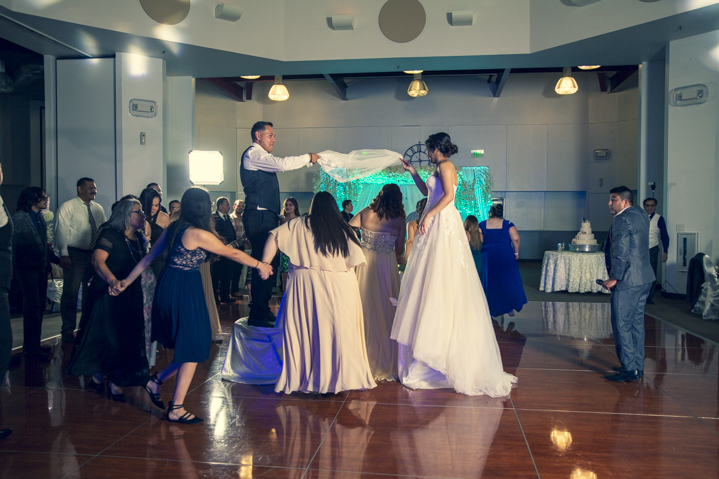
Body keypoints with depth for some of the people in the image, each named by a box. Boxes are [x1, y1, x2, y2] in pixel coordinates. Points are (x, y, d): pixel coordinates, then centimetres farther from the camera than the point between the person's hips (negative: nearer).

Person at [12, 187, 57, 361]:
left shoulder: (40, 218, 14)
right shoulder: (19, 217, -10)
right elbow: (15, 244, -13)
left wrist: (56, 258, 15)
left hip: (41, 268, 8)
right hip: (27, 268, -8)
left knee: (39, 308, 11)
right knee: (32, 308, -7)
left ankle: (33, 345, 21)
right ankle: (31, 348, 0)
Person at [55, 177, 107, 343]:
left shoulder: (98, 208, 12)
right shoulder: (68, 207, -3)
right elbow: (61, 231, -8)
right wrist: (64, 254, -16)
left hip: (94, 254, 6)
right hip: (75, 255, -5)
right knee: (70, 293, -3)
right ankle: (68, 331, 7)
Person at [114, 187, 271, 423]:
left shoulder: (173, 228, 6)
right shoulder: (198, 234, -16)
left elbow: (149, 257, 11)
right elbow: (232, 253, -7)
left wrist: (127, 281, 19)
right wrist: (260, 265, 6)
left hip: (168, 287, 8)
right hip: (185, 291, -8)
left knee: (190, 346, 19)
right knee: (192, 350, 5)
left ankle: (156, 381, 24)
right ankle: (176, 409, 13)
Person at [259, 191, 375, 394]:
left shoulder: (300, 225, 1)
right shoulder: (344, 229, 2)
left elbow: (274, 236, -5)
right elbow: (355, 260, -2)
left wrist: (265, 263, -4)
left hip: (304, 283, -1)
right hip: (338, 286, 1)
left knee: (304, 330, 6)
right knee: (339, 332, 8)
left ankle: (300, 377, 12)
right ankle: (340, 376, 15)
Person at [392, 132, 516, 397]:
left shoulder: (445, 166, -7)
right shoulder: (440, 169, 21)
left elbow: (448, 196, -20)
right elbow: (428, 192, 32)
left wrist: (428, 216, -18)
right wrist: (413, 172, 31)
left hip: (443, 226, -10)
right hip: (437, 227, 10)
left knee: (440, 282, -8)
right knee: (432, 283, 9)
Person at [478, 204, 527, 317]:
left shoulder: (482, 225, 5)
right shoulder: (508, 224, 2)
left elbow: (479, 241, -4)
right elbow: (515, 238, -10)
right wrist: (516, 252, 0)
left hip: (487, 256, 1)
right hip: (505, 256, -1)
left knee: (489, 282, 9)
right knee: (509, 281, 11)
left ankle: (491, 310, 11)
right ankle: (511, 308, 9)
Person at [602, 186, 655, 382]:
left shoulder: (622, 219, -15)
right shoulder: (641, 214, 13)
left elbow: (621, 252, -20)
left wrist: (614, 278, -16)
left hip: (628, 280, -10)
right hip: (645, 278, 10)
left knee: (622, 325, -2)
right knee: (636, 323, 15)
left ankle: (629, 369, 2)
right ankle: (637, 366, 23)